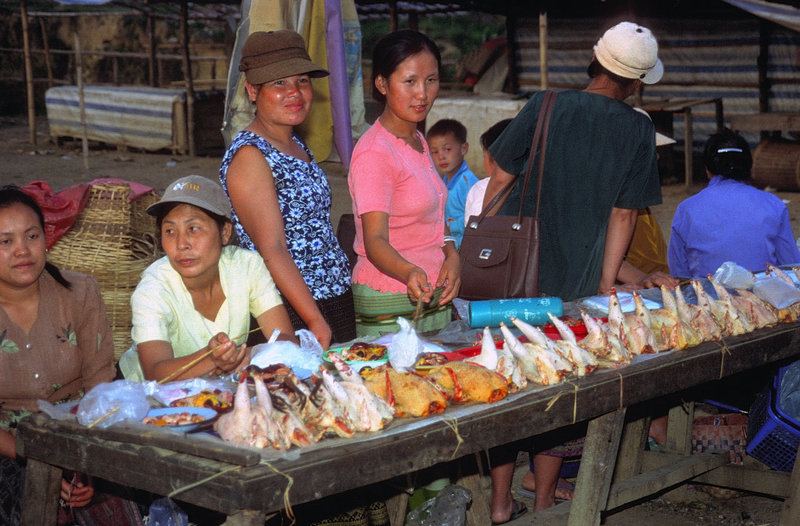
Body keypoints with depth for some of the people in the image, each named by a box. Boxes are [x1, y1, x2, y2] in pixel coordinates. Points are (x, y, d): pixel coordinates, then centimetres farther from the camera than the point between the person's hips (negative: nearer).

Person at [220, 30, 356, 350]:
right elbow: (272, 251, -20)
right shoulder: (250, 156, -14)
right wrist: (316, 323, -24)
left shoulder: (295, 146, 13)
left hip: (336, 306, 8)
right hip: (291, 317, -8)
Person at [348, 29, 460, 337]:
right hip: (390, 306, -8)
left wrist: (452, 255, 0)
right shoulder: (374, 153, -17)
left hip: (433, 296, 8)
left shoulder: (417, 141, 10)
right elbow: (375, 240, -24)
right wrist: (410, 273, -43)